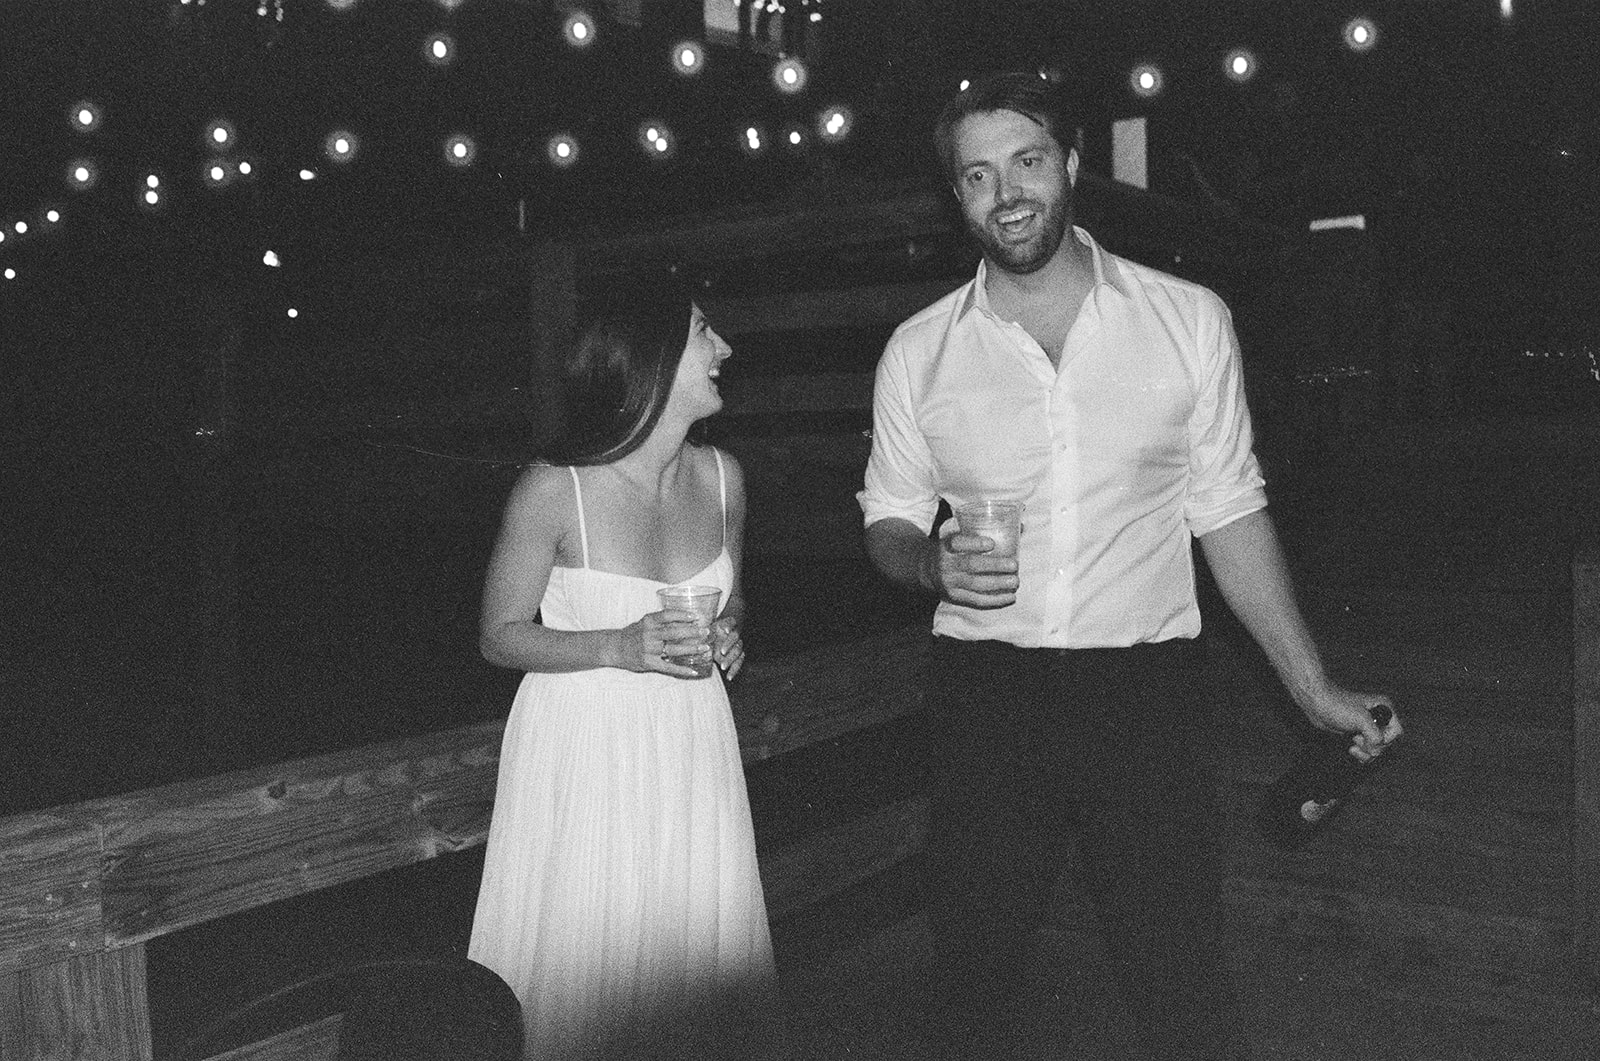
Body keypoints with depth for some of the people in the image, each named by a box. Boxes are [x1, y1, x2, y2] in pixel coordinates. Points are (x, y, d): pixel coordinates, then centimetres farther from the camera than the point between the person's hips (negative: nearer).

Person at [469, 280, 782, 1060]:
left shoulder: (721, 477, -2)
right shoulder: (553, 490, -17)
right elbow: (500, 637, -8)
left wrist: (728, 636, -7)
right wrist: (618, 648, -22)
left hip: (691, 738, 4)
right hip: (585, 748, -4)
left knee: (706, 934, 10)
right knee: (588, 952, 5)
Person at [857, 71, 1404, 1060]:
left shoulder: (1189, 318, -1)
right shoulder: (917, 351, 1)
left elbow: (1229, 511, 5)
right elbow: (888, 524, 10)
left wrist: (1311, 683, 5)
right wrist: (933, 561, -12)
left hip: (1147, 690, -1)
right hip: (984, 692, 1)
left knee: (1179, 980, 3)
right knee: (975, 975, 13)